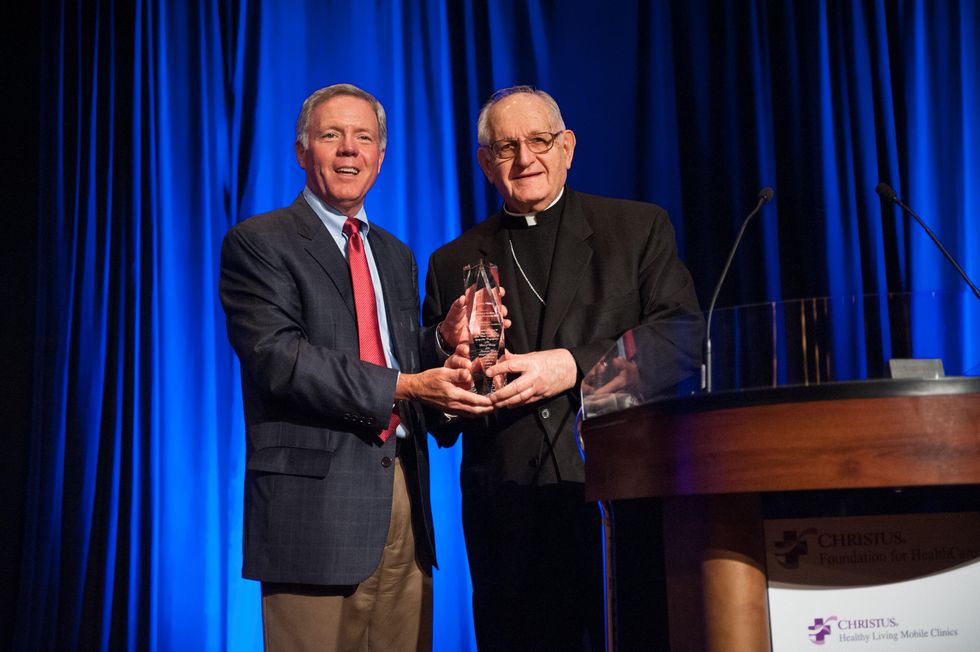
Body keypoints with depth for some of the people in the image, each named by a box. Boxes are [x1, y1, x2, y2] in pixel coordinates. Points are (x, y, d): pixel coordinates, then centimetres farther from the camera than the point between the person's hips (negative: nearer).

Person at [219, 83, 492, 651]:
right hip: (316, 503, -5)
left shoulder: (398, 256, 20)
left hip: (404, 501, 6)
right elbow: (279, 357, -14)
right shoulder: (257, 243, -1)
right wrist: (402, 387, -20)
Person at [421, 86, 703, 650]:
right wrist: (445, 343, -8)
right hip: (508, 513, 2)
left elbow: (685, 335, -3)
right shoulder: (453, 263, 15)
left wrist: (575, 365, -15)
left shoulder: (640, 228, 9)